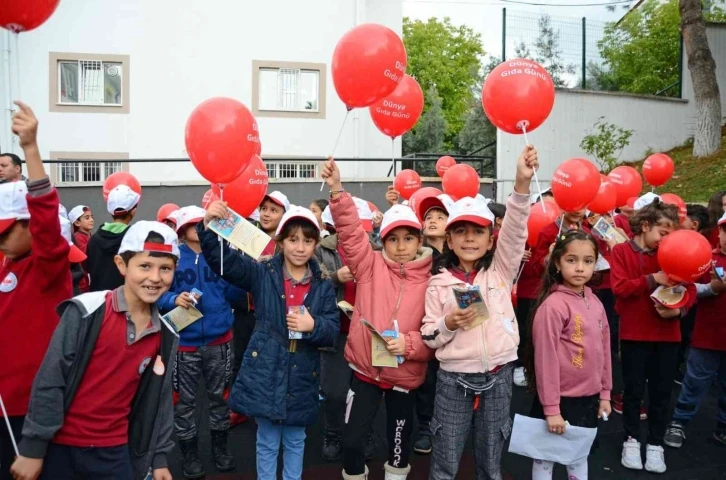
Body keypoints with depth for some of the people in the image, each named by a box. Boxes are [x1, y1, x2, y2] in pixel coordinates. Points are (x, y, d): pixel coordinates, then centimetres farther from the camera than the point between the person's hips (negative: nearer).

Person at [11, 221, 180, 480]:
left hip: (115, 451, 4)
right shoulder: (86, 311, -15)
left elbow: (160, 400, 7)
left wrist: (159, 457, 9)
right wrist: (33, 447, -10)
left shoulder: (165, 335, -1)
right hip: (61, 447, -3)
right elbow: (48, 382, -12)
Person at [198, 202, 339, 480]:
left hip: (302, 377, 2)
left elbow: (333, 333, -3)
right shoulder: (262, 274, -5)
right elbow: (220, 259, -14)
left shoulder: (323, 286, 0)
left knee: (295, 441, 19)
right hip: (265, 372, -1)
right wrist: (209, 225, -30)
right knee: (267, 442, 13)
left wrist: (313, 326, -24)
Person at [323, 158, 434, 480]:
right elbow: (351, 232, -17)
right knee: (352, 440, 5)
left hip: (405, 376, 1)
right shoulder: (371, 266, -5)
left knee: (399, 441, 18)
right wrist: (337, 191, -30)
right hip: (366, 369, 0)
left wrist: (409, 344, -23)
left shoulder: (431, 281, -5)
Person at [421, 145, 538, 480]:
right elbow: (429, 337, 0)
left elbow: (515, 231, -15)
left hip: (497, 377, 1)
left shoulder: (500, 271, 1)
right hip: (454, 380, -1)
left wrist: (522, 182, -28)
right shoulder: (440, 281, -2)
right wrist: (449, 322, -21)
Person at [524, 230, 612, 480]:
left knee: (579, 457, 23)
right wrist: (551, 408, -18)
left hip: (588, 398, 7)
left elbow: (604, 350, 11)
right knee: (545, 458, 10)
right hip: (560, 400, -7)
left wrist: (605, 393, 12)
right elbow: (545, 358, -19)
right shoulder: (553, 305, -19)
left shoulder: (595, 303, 3)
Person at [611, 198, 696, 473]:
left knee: (662, 391, 10)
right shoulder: (621, 251, -5)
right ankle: (632, 439, 25)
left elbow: (689, 288, 3)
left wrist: (679, 309, -15)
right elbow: (619, 287, -15)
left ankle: (655, 443, 25)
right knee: (634, 389, 9)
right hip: (634, 334, -3)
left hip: (667, 334, 3)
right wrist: (652, 279, -24)